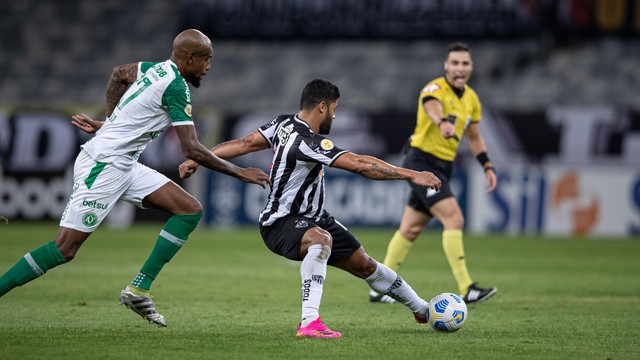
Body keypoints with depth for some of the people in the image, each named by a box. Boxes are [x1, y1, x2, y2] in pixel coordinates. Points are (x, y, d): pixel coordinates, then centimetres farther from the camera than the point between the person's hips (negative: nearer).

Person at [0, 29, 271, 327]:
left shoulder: (154, 69, 10)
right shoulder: (176, 87, -16)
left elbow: (118, 74, 32)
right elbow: (191, 149, -19)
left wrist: (111, 122, 33)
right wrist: (238, 173, -11)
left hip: (124, 166, 10)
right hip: (103, 165, -10)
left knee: (190, 210, 2)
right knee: (64, 249, -13)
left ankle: (138, 290, 1)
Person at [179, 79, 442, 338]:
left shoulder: (284, 124, -2)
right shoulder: (307, 142, -30)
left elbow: (244, 143, -1)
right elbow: (359, 165, -33)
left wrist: (198, 159, 6)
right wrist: (412, 175, -30)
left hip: (311, 217, 10)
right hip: (281, 223, -10)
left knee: (364, 265, 15)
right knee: (321, 240, -43)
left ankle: (421, 310, 29)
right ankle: (309, 321, -49)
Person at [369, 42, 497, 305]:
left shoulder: (471, 99, 10)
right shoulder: (435, 89, -16)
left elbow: (474, 137, 24)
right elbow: (433, 108, -41)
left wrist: (488, 167, 14)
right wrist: (443, 123, -63)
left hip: (442, 167, 8)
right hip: (422, 162, -8)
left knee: (411, 229, 12)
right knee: (454, 218, -21)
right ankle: (466, 289, -23)